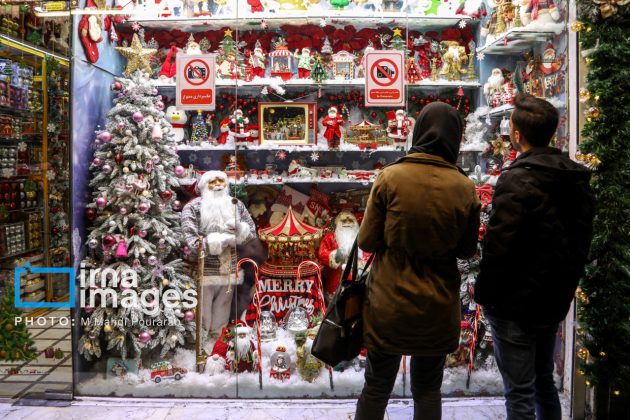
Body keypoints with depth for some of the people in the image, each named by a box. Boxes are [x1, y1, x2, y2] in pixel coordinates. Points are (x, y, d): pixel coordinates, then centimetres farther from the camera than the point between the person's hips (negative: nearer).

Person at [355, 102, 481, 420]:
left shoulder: (390, 177, -14)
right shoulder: (465, 188, -8)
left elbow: (366, 241, -9)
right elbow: (467, 251, 2)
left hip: (389, 304, -1)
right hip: (438, 308, 2)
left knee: (377, 387, 17)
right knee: (428, 389, 20)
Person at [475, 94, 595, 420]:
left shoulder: (517, 180, -20)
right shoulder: (577, 179, 5)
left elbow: (498, 245, -23)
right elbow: (581, 242, 11)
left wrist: (485, 294, -8)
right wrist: (564, 286, 19)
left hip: (516, 304, -8)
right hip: (555, 301, 8)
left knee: (520, 393, 4)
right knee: (544, 382, 23)